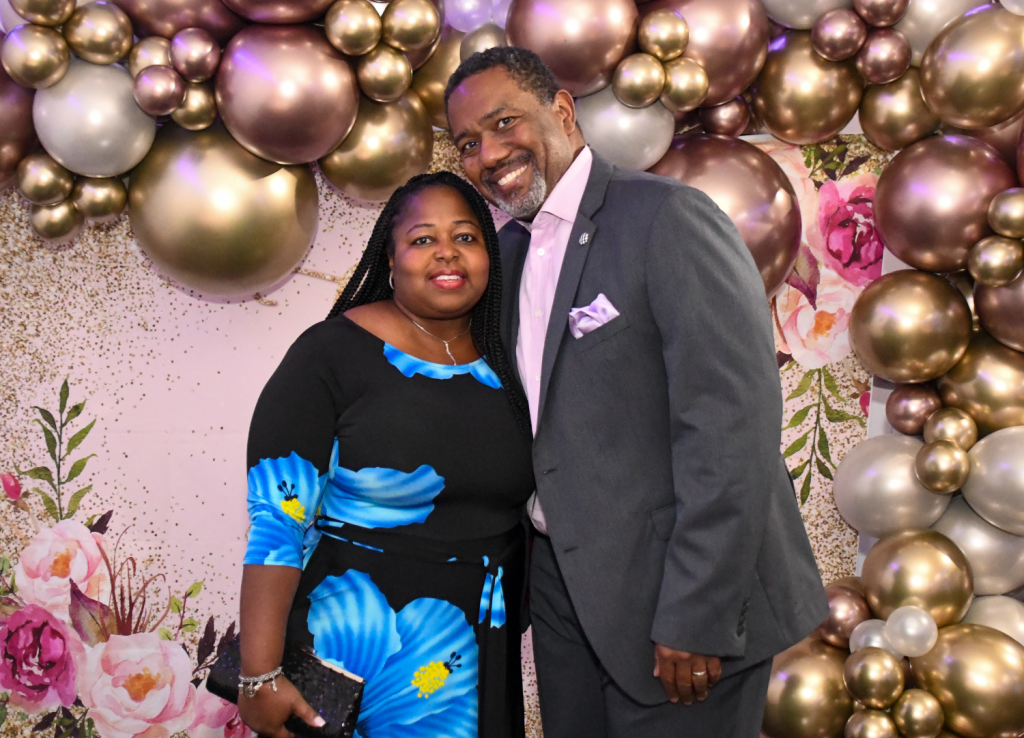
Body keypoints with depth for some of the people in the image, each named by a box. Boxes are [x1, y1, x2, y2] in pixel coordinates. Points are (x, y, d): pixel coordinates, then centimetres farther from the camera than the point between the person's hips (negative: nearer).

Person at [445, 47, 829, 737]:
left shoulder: (667, 217, -16)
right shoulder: (510, 251, 10)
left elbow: (730, 427, -22)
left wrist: (696, 619, -22)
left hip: (679, 601, -7)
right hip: (563, 581, 7)